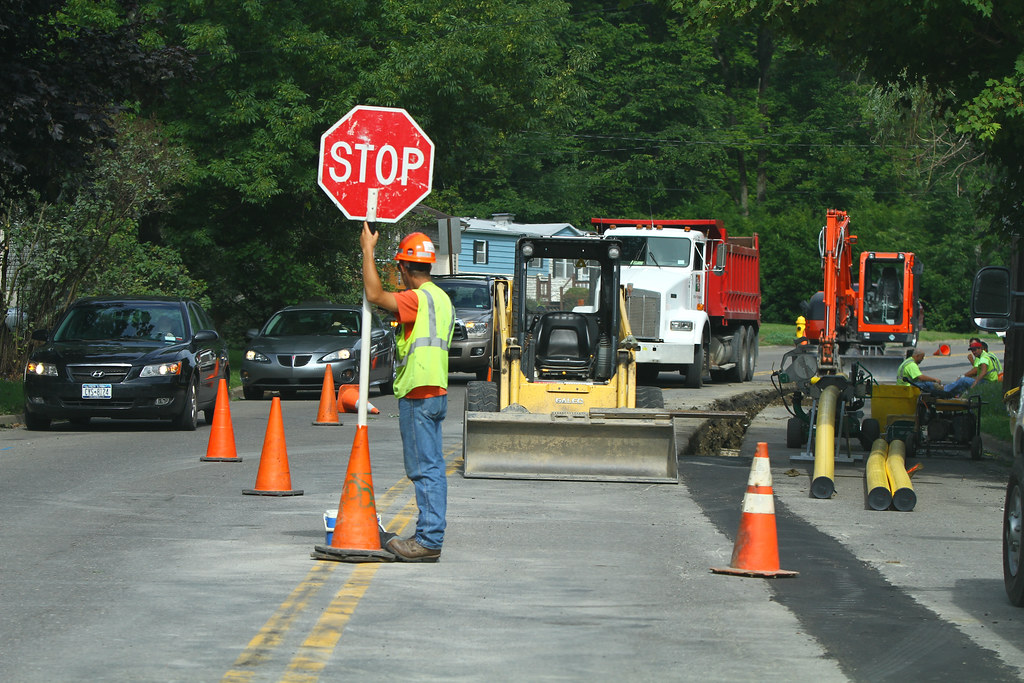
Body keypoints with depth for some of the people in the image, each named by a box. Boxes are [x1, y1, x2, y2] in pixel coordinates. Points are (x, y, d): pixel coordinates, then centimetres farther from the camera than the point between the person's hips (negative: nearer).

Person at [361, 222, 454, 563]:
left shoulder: (418, 298, -15)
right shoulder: (441, 298, 16)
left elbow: (374, 294, -21)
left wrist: (368, 249, -12)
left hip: (418, 395, -10)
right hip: (435, 392, 10)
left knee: (425, 469, -9)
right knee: (432, 468, 11)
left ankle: (429, 541, -9)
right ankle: (430, 536, 15)